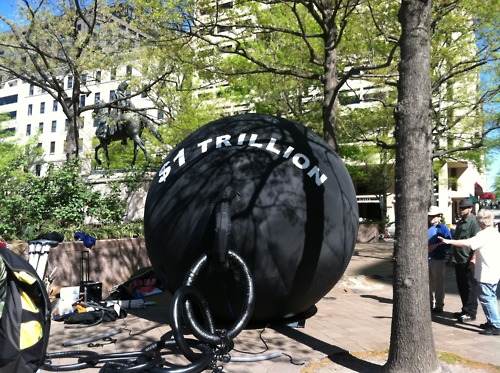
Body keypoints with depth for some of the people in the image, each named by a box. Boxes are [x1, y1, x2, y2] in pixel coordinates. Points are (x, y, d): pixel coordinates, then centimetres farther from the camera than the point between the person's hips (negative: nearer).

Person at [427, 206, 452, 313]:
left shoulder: (443, 228, -6)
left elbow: (448, 244, -11)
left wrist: (436, 246, -19)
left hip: (438, 260, -5)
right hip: (426, 259, 5)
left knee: (439, 283, 2)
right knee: (429, 282, 14)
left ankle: (439, 305, 12)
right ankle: (430, 302, 27)